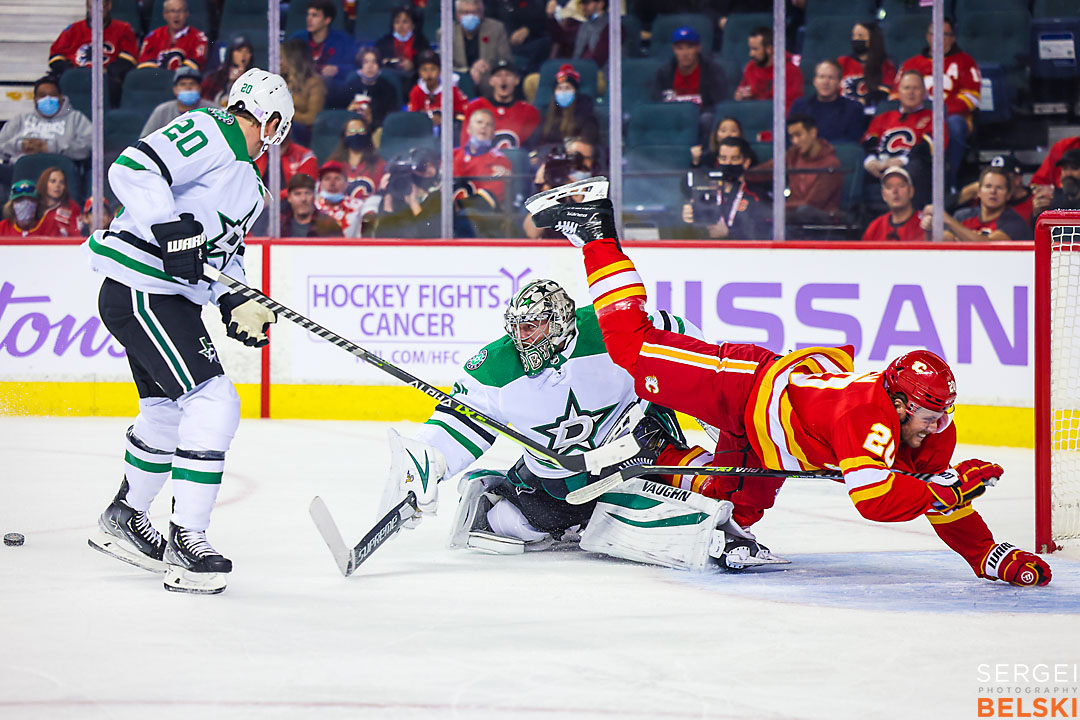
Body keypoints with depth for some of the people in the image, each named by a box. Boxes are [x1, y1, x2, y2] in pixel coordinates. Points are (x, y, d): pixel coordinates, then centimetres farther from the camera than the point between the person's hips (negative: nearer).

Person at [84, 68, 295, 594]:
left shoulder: (248, 185, 19)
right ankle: (185, 541, -12)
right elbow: (134, 168, -23)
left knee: (168, 410, 24)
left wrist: (236, 303, 6)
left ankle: (123, 519, 43)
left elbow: (225, 250, 24)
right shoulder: (207, 134, -12)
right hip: (138, 291, -11)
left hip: (172, 299, 11)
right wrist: (172, 228, -31)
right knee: (211, 404, -15)